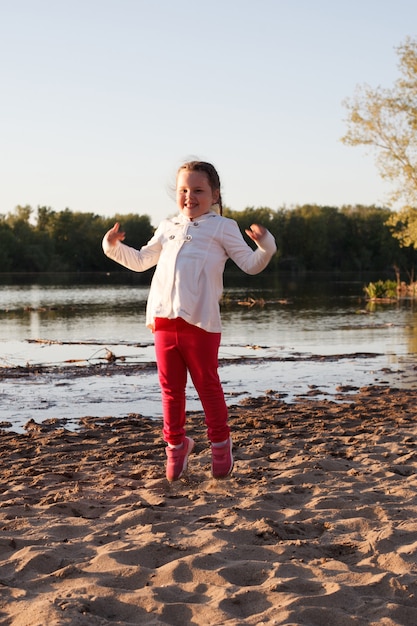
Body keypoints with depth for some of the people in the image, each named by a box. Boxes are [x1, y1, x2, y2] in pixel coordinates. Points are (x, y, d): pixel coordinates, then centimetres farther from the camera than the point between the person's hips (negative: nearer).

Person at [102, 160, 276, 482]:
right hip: (164, 319, 5)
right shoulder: (168, 227, 20)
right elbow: (141, 261, 30)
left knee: (207, 384, 4)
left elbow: (251, 264, -1)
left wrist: (265, 246, -20)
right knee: (171, 387, 10)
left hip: (201, 322, -5)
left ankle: (220, 442, 18)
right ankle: (176, 443, 23)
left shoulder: (222, 227, 5)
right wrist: (114, 247, 17)